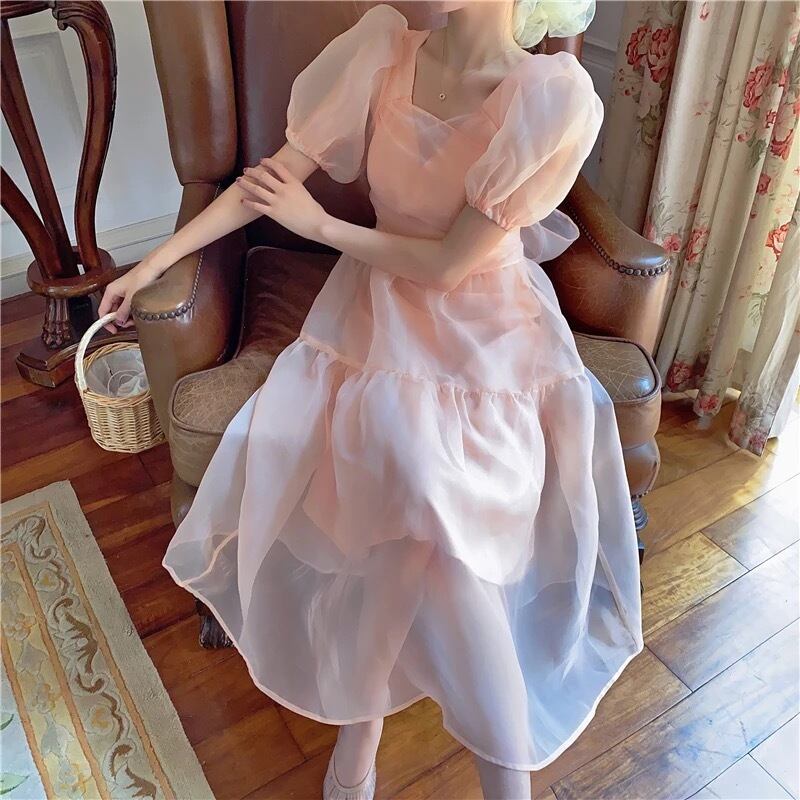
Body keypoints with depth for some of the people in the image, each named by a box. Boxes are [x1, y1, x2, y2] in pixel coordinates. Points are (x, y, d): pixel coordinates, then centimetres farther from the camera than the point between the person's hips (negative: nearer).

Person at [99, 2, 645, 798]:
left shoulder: (555, 97, -17)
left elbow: (448, 263, -16)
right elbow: (273, 177, -2)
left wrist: (320, 225, -7)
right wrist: (149, 265, 1)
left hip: (484, 339, -2)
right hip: (377, 318, 3)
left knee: (432, 506, -23)